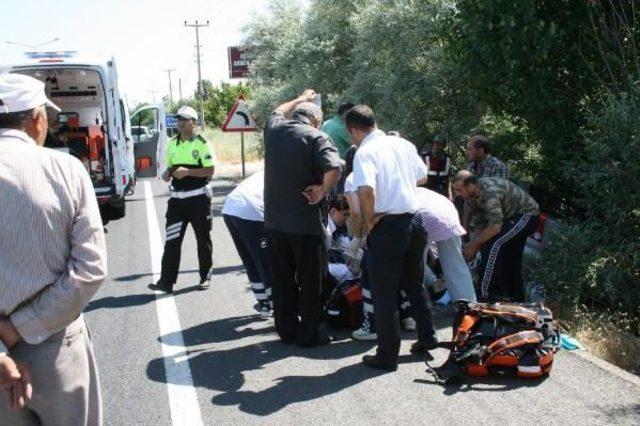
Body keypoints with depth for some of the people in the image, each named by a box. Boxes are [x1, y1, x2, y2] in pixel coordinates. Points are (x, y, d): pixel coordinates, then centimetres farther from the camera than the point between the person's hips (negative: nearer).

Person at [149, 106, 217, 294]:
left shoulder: (202, 143, -7)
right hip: (177, 198, 5)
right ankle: (166, 281, -2)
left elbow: (210, 171, -11)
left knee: (203, 239, 8)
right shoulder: (172, 144, 12)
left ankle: (205, 277, 21)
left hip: (198, 198, -5)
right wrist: (167, 173, 0)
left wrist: (187, 171, -21)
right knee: (171, 240, -2)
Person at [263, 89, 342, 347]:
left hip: (275, 221, 5)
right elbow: (334, 169, -29)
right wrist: (322, 191, -14)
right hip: (306, 222, -5)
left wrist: (301, 99, 40)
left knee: (282, 279, 15)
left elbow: (278, 112, 29)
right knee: (311, 281, 8)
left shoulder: (273, 129, 4)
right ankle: (310, 333, 15)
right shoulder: (316, 137, -12)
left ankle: (286, 330, 24)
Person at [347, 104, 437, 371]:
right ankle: (427, 337, 34)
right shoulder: (403, 144, 7)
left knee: (384, 294, 4)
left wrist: (369, 221, -14)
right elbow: (422, 177, 20)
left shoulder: (365, 152, -13)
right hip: (413, 221, 7)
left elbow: (366, 190, -29)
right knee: (414, 283, 24)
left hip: (386, 227, -7)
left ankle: (387, 355, 12)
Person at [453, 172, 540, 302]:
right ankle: (516, 299, 31)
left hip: (527, 216, -10)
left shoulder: (490, 192, -32)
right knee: (509, 258, 16)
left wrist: (473, 245, -28)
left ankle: (485, 297, -20)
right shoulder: (475, 192, -5)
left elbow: (495, 226, -35)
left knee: (493, 245, -23)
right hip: (515, 216, 10)